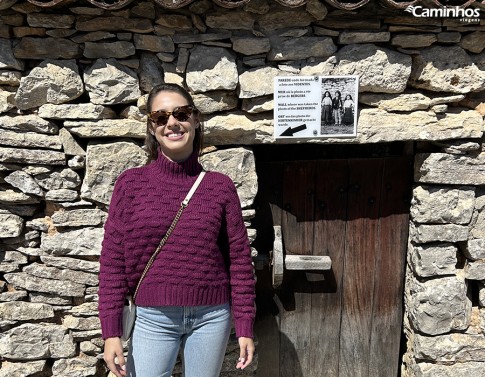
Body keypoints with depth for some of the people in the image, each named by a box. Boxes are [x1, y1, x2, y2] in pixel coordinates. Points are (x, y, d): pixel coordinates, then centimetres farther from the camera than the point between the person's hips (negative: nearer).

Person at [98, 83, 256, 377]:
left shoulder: (220, 186, -2)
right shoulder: (131, 183, -3)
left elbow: (240, 258, 0)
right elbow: (113, 260, -2)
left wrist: (245, 327, -1)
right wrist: (111, 331, -5)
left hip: (211, 317, 1)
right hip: (152, 319, 0)